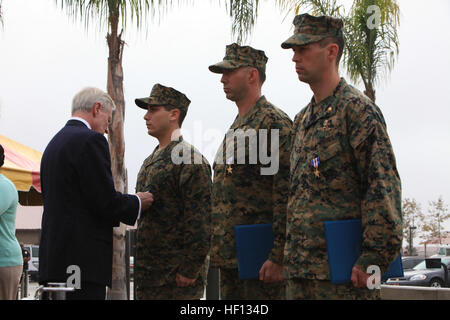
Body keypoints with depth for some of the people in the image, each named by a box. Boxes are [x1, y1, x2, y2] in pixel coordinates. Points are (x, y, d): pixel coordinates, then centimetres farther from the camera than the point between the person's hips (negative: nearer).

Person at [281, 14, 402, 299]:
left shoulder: (358, 109, -9)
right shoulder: (302, 119, 17)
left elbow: (384, 187, -15)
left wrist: (374, 259, -19)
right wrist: (290, 255, 18)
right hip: (300, 270, 8)